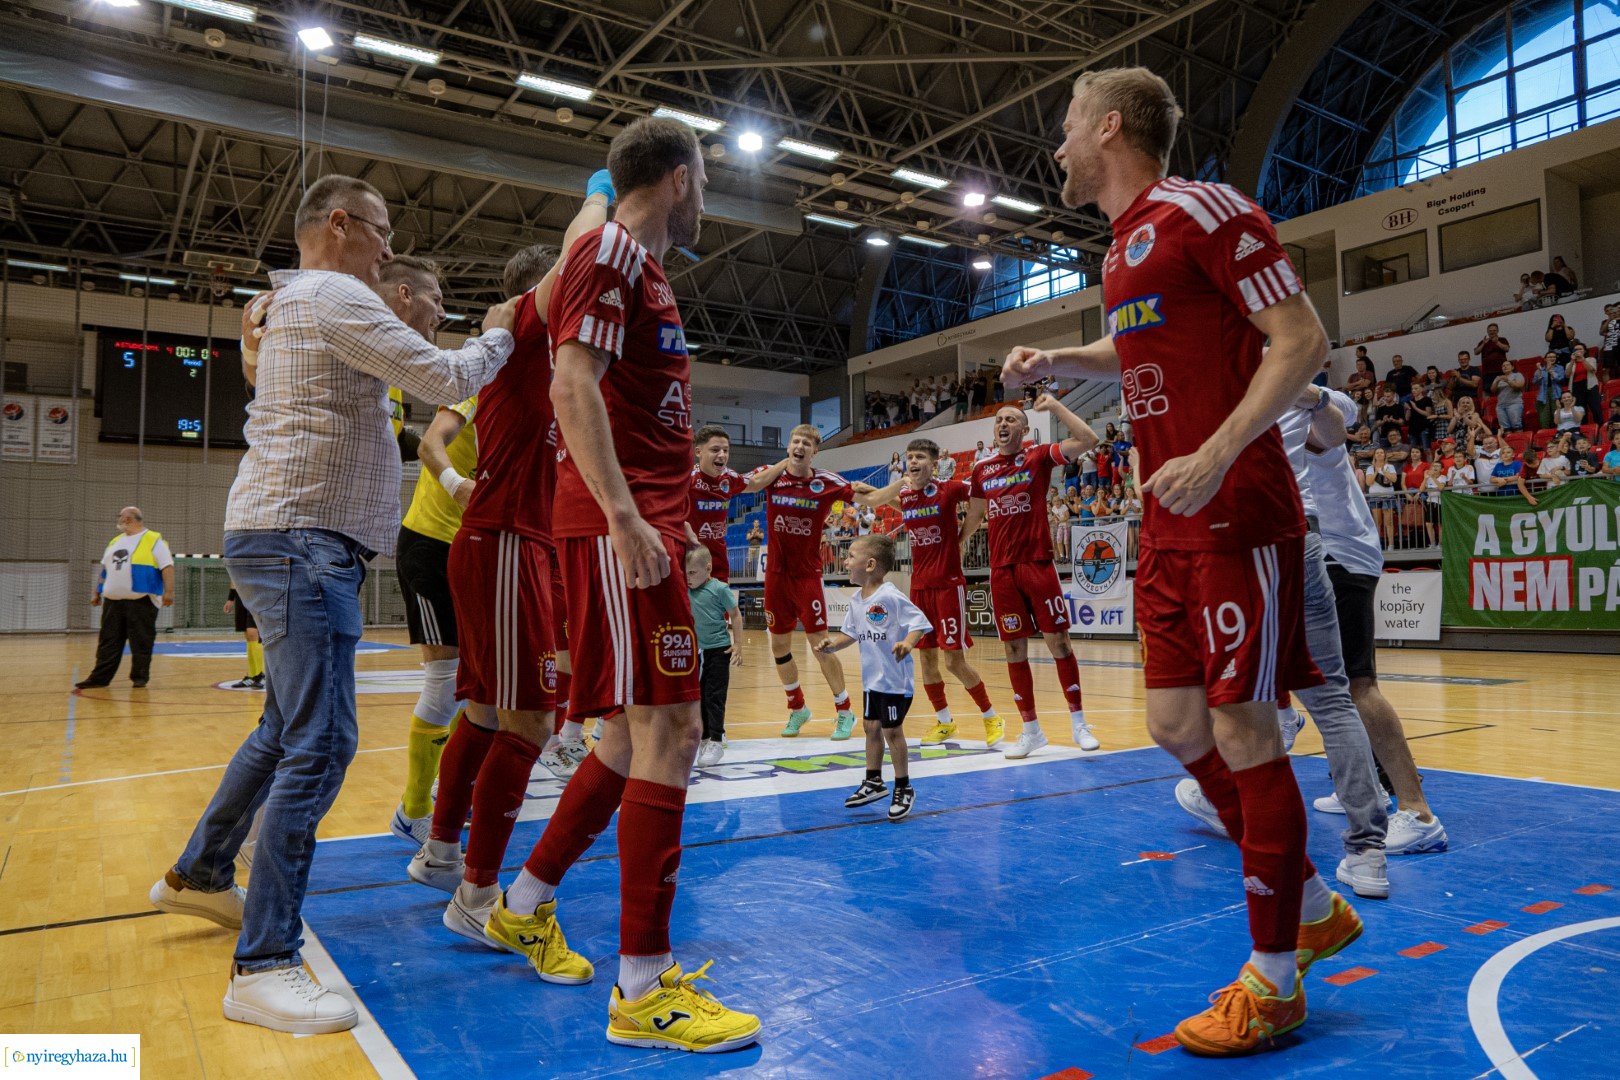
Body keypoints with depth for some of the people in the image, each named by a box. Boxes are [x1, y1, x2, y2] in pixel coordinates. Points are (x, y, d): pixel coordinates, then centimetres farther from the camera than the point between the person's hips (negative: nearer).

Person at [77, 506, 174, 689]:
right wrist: (97, 593, 22)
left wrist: (168, 591, -20)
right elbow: (104, 570, 25)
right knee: (109, 641, 7)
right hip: (113, 600, 6)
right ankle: (100, 677, 10)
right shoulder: (114, 542, 18)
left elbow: (167, 567, -11)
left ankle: (139, 677, 6)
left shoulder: (153, 540, -3)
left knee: (141, 642, -2)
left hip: (141, 601, -6)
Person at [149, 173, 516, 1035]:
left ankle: (200, 874, 36)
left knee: (285, 728, 21)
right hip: (301, 540, -11)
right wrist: (497, 336, 3)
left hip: (288, 537, 11)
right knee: (320, 744, -13)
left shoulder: (297, 303, 22)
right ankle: (263, 965, -9)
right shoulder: (334, 295, -11)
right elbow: (446, 379, -15)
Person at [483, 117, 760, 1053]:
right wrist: (625, 516, -26)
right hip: (621, 523, -10)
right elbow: (574, 386, -18)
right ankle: (645, 988, -3)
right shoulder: (612, 251, -5)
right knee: (667, 729, -11)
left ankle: (526, 907, 28)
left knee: (643, 731, 14)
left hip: (645, 523, 10)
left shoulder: (642, 265, 25)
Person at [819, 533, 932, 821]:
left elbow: (920, 623, -22)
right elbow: (850, 632, 15)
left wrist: (907, 643, -38)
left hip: (895, 678, -8)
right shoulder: (856, 600, 5)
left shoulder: (890, 597, -21)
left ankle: (904, 789, 17)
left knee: (892, 731, 1)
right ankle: (874, 782, 32)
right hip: (871, 678, 8)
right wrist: (833, 643, -2)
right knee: (871, 727, 16)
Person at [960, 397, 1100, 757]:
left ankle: (1079, 723, 13)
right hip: (1002, 571, 3)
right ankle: (1031, 730, 15)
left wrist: (1054, 405, -10)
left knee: (1058, 640, 0)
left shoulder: (1039, 457, 0)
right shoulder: (982, 469, 11)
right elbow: (974, 517, 23)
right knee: (1014, 648, 5)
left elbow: (1088, 439, -13)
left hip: (1038, 564, -3)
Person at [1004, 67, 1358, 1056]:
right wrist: (1053, 360, 21)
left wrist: (1215, 457, -23)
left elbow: (1303, 342, -13)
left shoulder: (1203, 209, -8)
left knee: (1242, 729, -4)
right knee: (1177, 723, 9)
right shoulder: (1123, 249, 18)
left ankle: (1274, 985, 13)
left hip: (1236, 517, -9)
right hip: (1170, 528, 9)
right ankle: (1314, 909, 28)